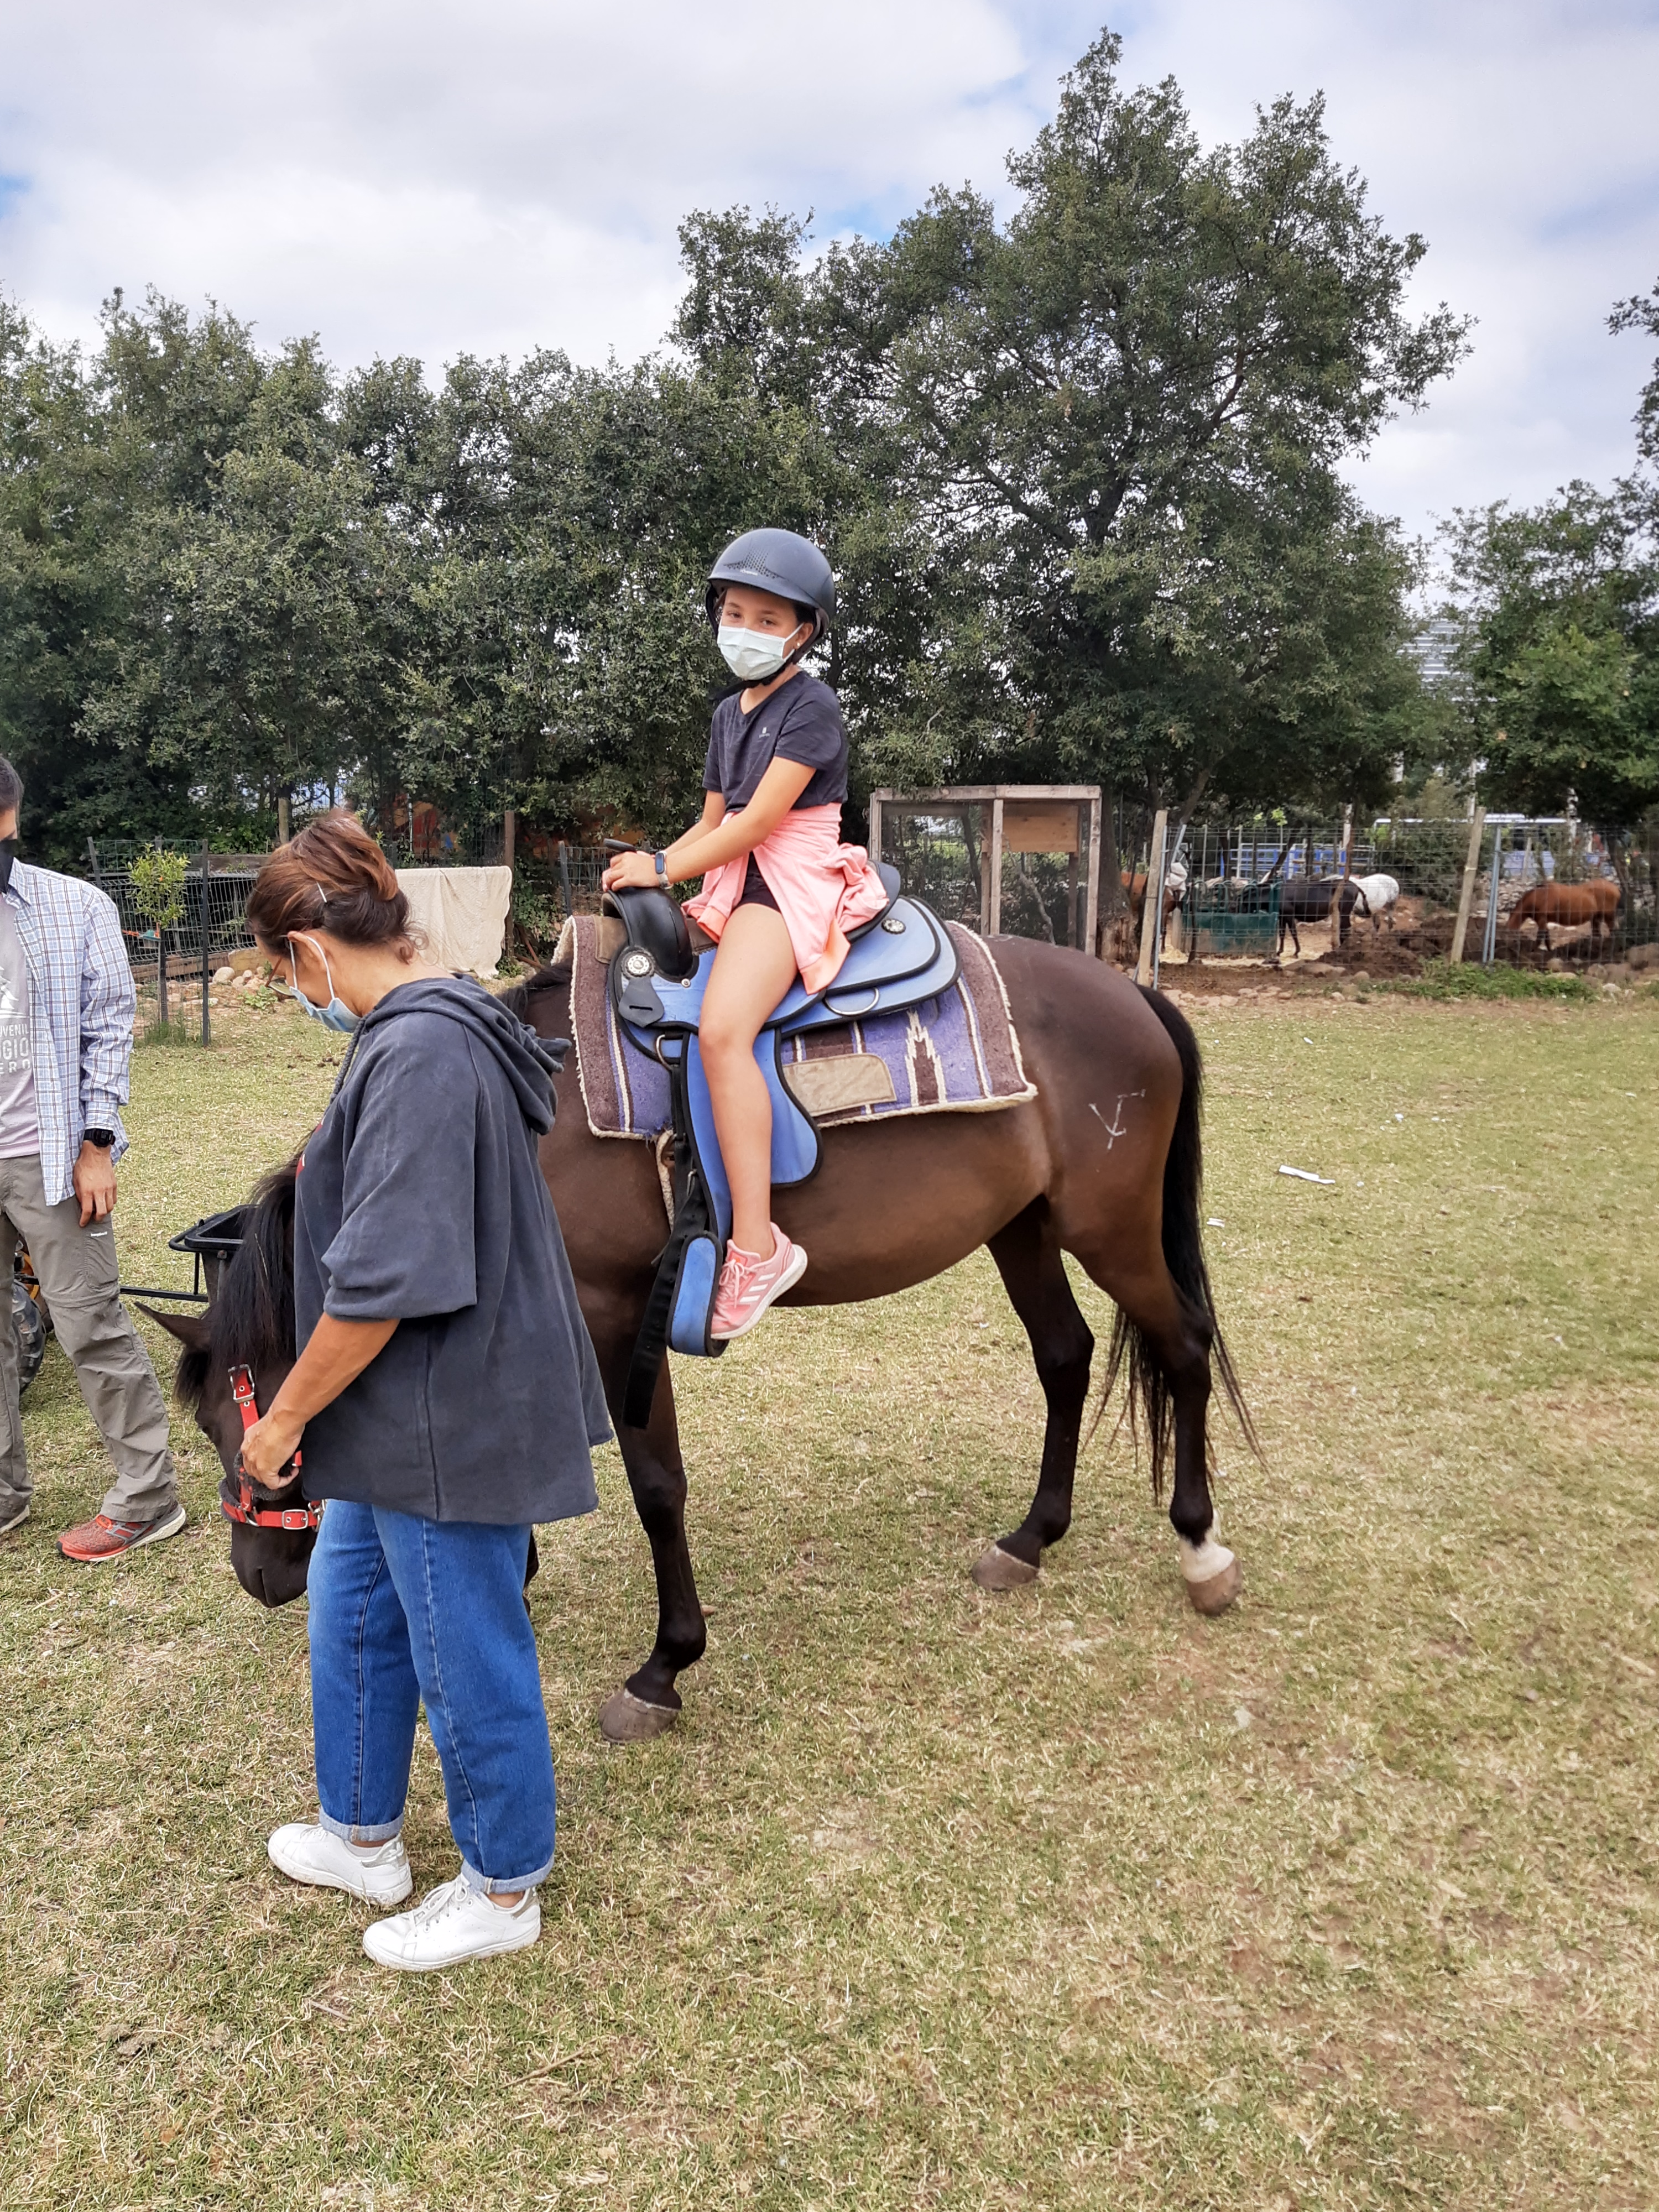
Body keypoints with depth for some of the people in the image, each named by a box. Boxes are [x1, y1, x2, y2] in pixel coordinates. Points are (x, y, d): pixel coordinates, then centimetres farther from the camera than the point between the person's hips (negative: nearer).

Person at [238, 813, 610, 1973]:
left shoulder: (418, 1057, -27)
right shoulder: (444, 1026, 6)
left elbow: (382, 1281, -27)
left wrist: (287, 1415, -16)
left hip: (447, 1426, -10)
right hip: (403, 1418, 10)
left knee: (470, 1659, 10)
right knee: (351, 1613, 26)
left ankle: (503, 1889, 33)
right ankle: (363, 1834, 48)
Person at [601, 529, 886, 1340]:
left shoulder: (811, 707, -7)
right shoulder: (729, 713, 20)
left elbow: (758, 821, -14)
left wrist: (664, 869, -11)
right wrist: (647, 864, 3)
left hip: (794, 883, -9)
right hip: (733, 879, 9)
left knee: (722, 1026, -31)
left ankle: (756, 1245, -32)